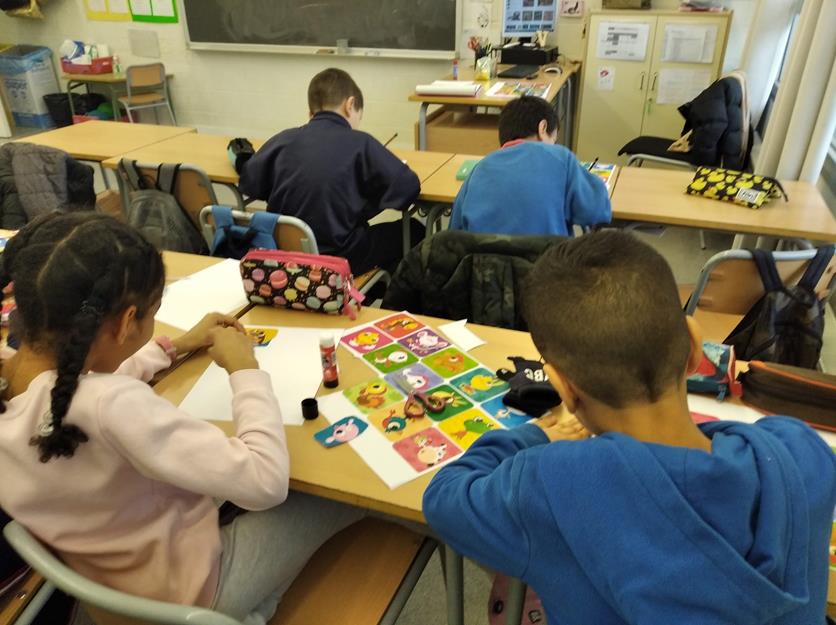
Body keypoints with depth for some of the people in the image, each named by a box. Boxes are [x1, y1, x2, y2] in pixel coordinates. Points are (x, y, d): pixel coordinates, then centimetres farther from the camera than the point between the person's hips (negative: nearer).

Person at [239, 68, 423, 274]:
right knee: (413, 230, 17)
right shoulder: (360, 143, -10)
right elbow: (408, 186, -13)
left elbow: (248, 182, 9)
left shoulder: (284, 139, 1)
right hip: (339, 257, -5)